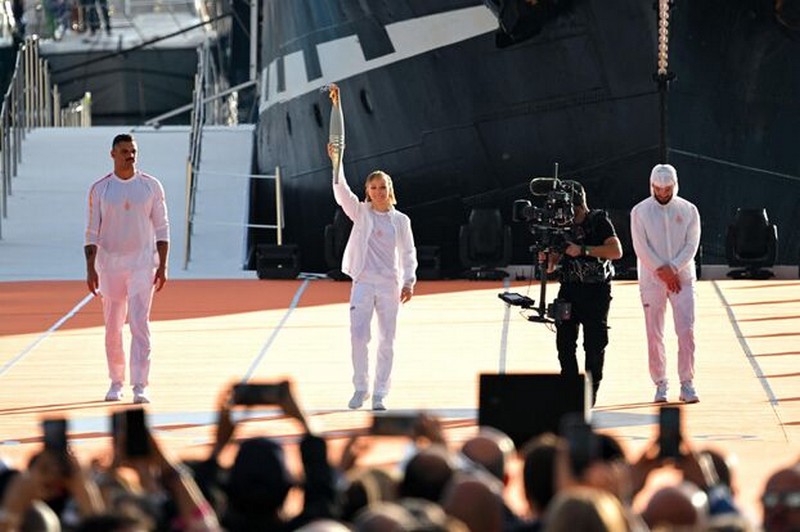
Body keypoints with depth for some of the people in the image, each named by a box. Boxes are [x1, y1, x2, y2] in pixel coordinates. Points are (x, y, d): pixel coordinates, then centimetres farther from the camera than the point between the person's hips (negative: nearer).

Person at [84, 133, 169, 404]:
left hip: (142, 263, -1)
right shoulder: (100, 189, 1)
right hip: (109, 263, 1)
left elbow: (161, 227, 3)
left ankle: (140, 386, -14)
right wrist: (90, 269, -7)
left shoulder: (151, 186, 1)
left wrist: (162, 266, -3)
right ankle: (116, 382, 23)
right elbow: (91, 232, 1)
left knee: (140, 324, -11)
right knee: (112, 327, 8)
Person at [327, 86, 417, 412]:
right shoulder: (361, 213, 4)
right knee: (358, 336, -9)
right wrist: (336, 164, -23)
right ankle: (360, 388, 4)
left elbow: (409, 253, 8)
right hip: (363, 282, -1)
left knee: (386, 341, 1)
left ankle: (379, 394, 7)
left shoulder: (401, 220, 6)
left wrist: (409, 281, -3)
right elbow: (341, 192, -10)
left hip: (390, 285, 1)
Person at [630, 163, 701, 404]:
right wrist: (662, 271, -13)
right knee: (654, 335, 0)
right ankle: (660, 385, 8)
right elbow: (641, 248, -6)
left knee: (686, 331, -8)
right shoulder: (640, 212, 0)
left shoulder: (688, 210, 4)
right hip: (651, 281, -1)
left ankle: (687, 384, -4)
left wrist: (673, 269, -13)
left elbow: (691, 245, -1)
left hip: (682, 279, 1)